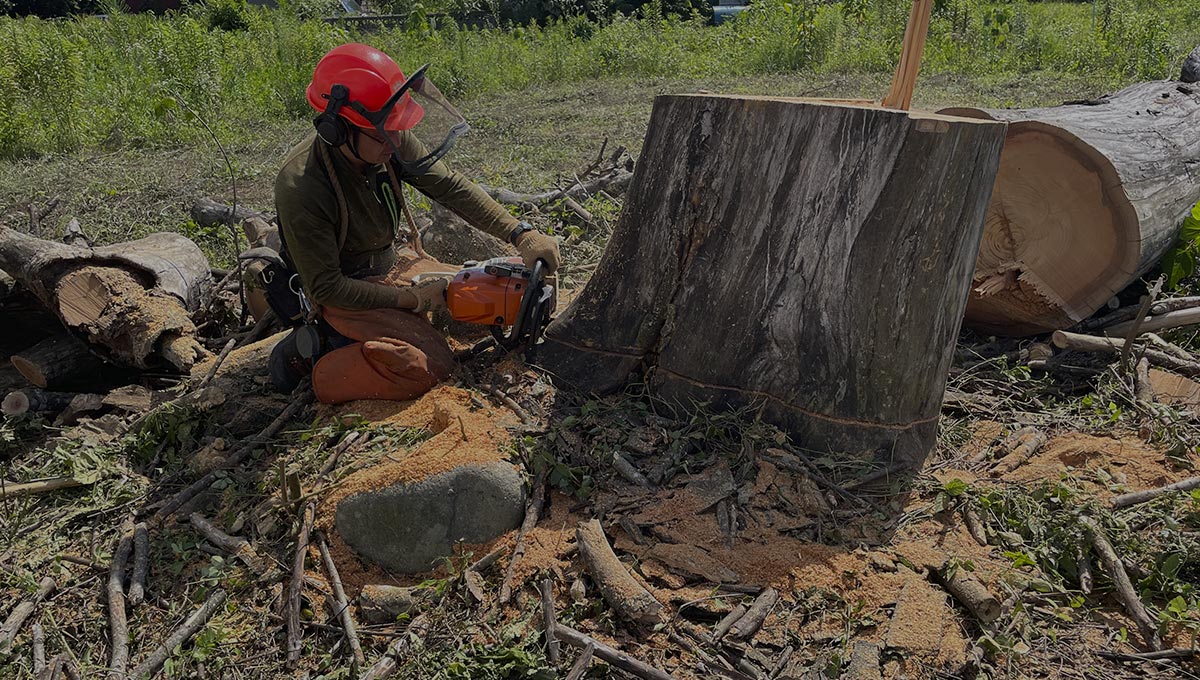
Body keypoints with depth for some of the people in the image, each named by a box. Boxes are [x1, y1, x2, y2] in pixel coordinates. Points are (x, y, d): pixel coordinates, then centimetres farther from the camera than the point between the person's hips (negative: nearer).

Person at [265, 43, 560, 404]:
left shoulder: (390, 140, -15)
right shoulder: (300, 188, -31)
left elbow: (450, 187, -7)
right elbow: (326, 288, -24)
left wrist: (522, 235, -17)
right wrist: (412, 299, -23)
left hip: (394, 263, 8)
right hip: (342, 292, -7)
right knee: (429, 367, -25)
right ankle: (310, 354, -5)